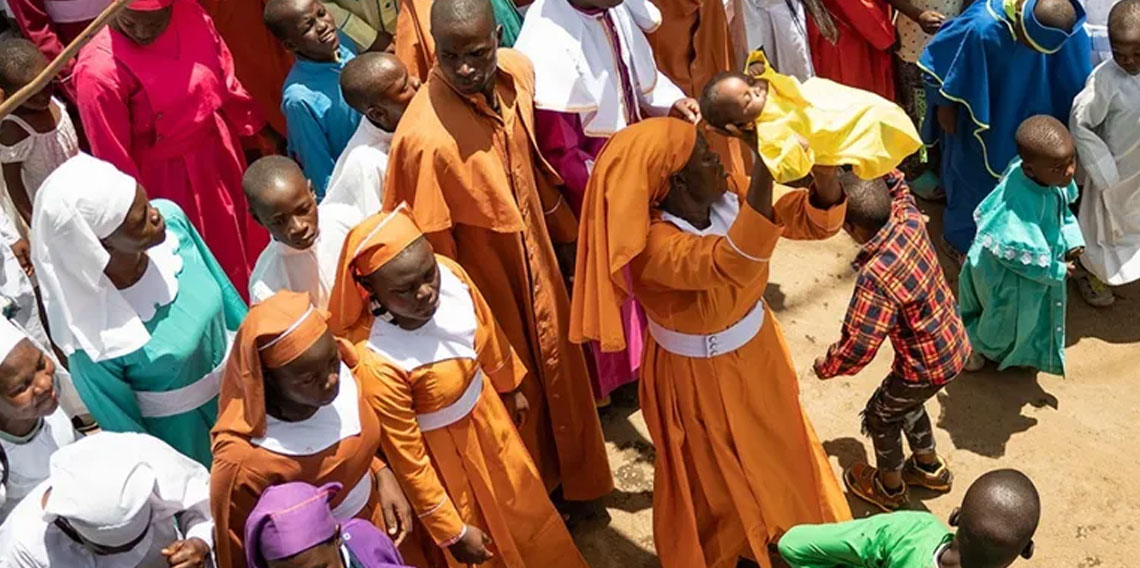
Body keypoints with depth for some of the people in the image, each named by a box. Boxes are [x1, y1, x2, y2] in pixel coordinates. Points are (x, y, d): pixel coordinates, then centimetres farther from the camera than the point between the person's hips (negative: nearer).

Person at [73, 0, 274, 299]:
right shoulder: (99, 70, -30)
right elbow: (114, 158, -21)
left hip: (219, 151, 6)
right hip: (169, 179, -6)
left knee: (242, 233, 28)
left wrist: (260, 129, 14)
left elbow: (225, 77, 3)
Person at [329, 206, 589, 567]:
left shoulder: (450, 274, -24)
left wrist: (511, 388, 17)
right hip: (442, 452, -5)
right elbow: (406, 457, -25)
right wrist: (452, 531, -14)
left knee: (525, 508, 31)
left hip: (486, 412, 5)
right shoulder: (377, 361, -39)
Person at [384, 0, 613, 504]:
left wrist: (566, 231, 14)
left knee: (556, 366, 26)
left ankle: (572, 476, 53)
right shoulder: (424, 136, -34)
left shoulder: (518, 71, -13)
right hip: (484, 283, -6)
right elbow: (432, 245, -22)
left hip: (534, 259, 7)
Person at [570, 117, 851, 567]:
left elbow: (815, 220, -17)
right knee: (716, 477, 20)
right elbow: (735, 264, -54)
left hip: (755, 349, 7)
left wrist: (820, 161, -39)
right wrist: (764, 159, -60)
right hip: (698, 376, -6)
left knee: (779, 445, 30)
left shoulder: (729, 193, -16)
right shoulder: (656, 245, -36)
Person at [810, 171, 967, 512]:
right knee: (905, 403, 32)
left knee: (881, 416, 20)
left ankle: (890, 487, 43)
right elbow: (896, 183, 6)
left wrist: (825, 367, -13)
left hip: (928, 366, -8)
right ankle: (930, 468, 53)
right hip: (953, 343, 8)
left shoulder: (876, 277, -36)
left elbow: (859, 346, -31)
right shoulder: (909, 219, -16)